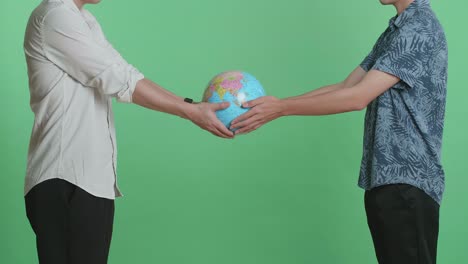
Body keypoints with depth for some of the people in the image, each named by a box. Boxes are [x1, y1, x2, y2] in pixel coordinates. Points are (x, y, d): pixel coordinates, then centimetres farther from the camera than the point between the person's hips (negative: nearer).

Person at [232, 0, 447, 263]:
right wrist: (275, 105, 5)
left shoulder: (420, 29, -13)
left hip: (407, 182, -9)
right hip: (387, 179, 9)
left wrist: (281, 108, -16)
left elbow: (357, 97, -18)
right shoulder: (397, 30, 17)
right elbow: (345, 87, 14)